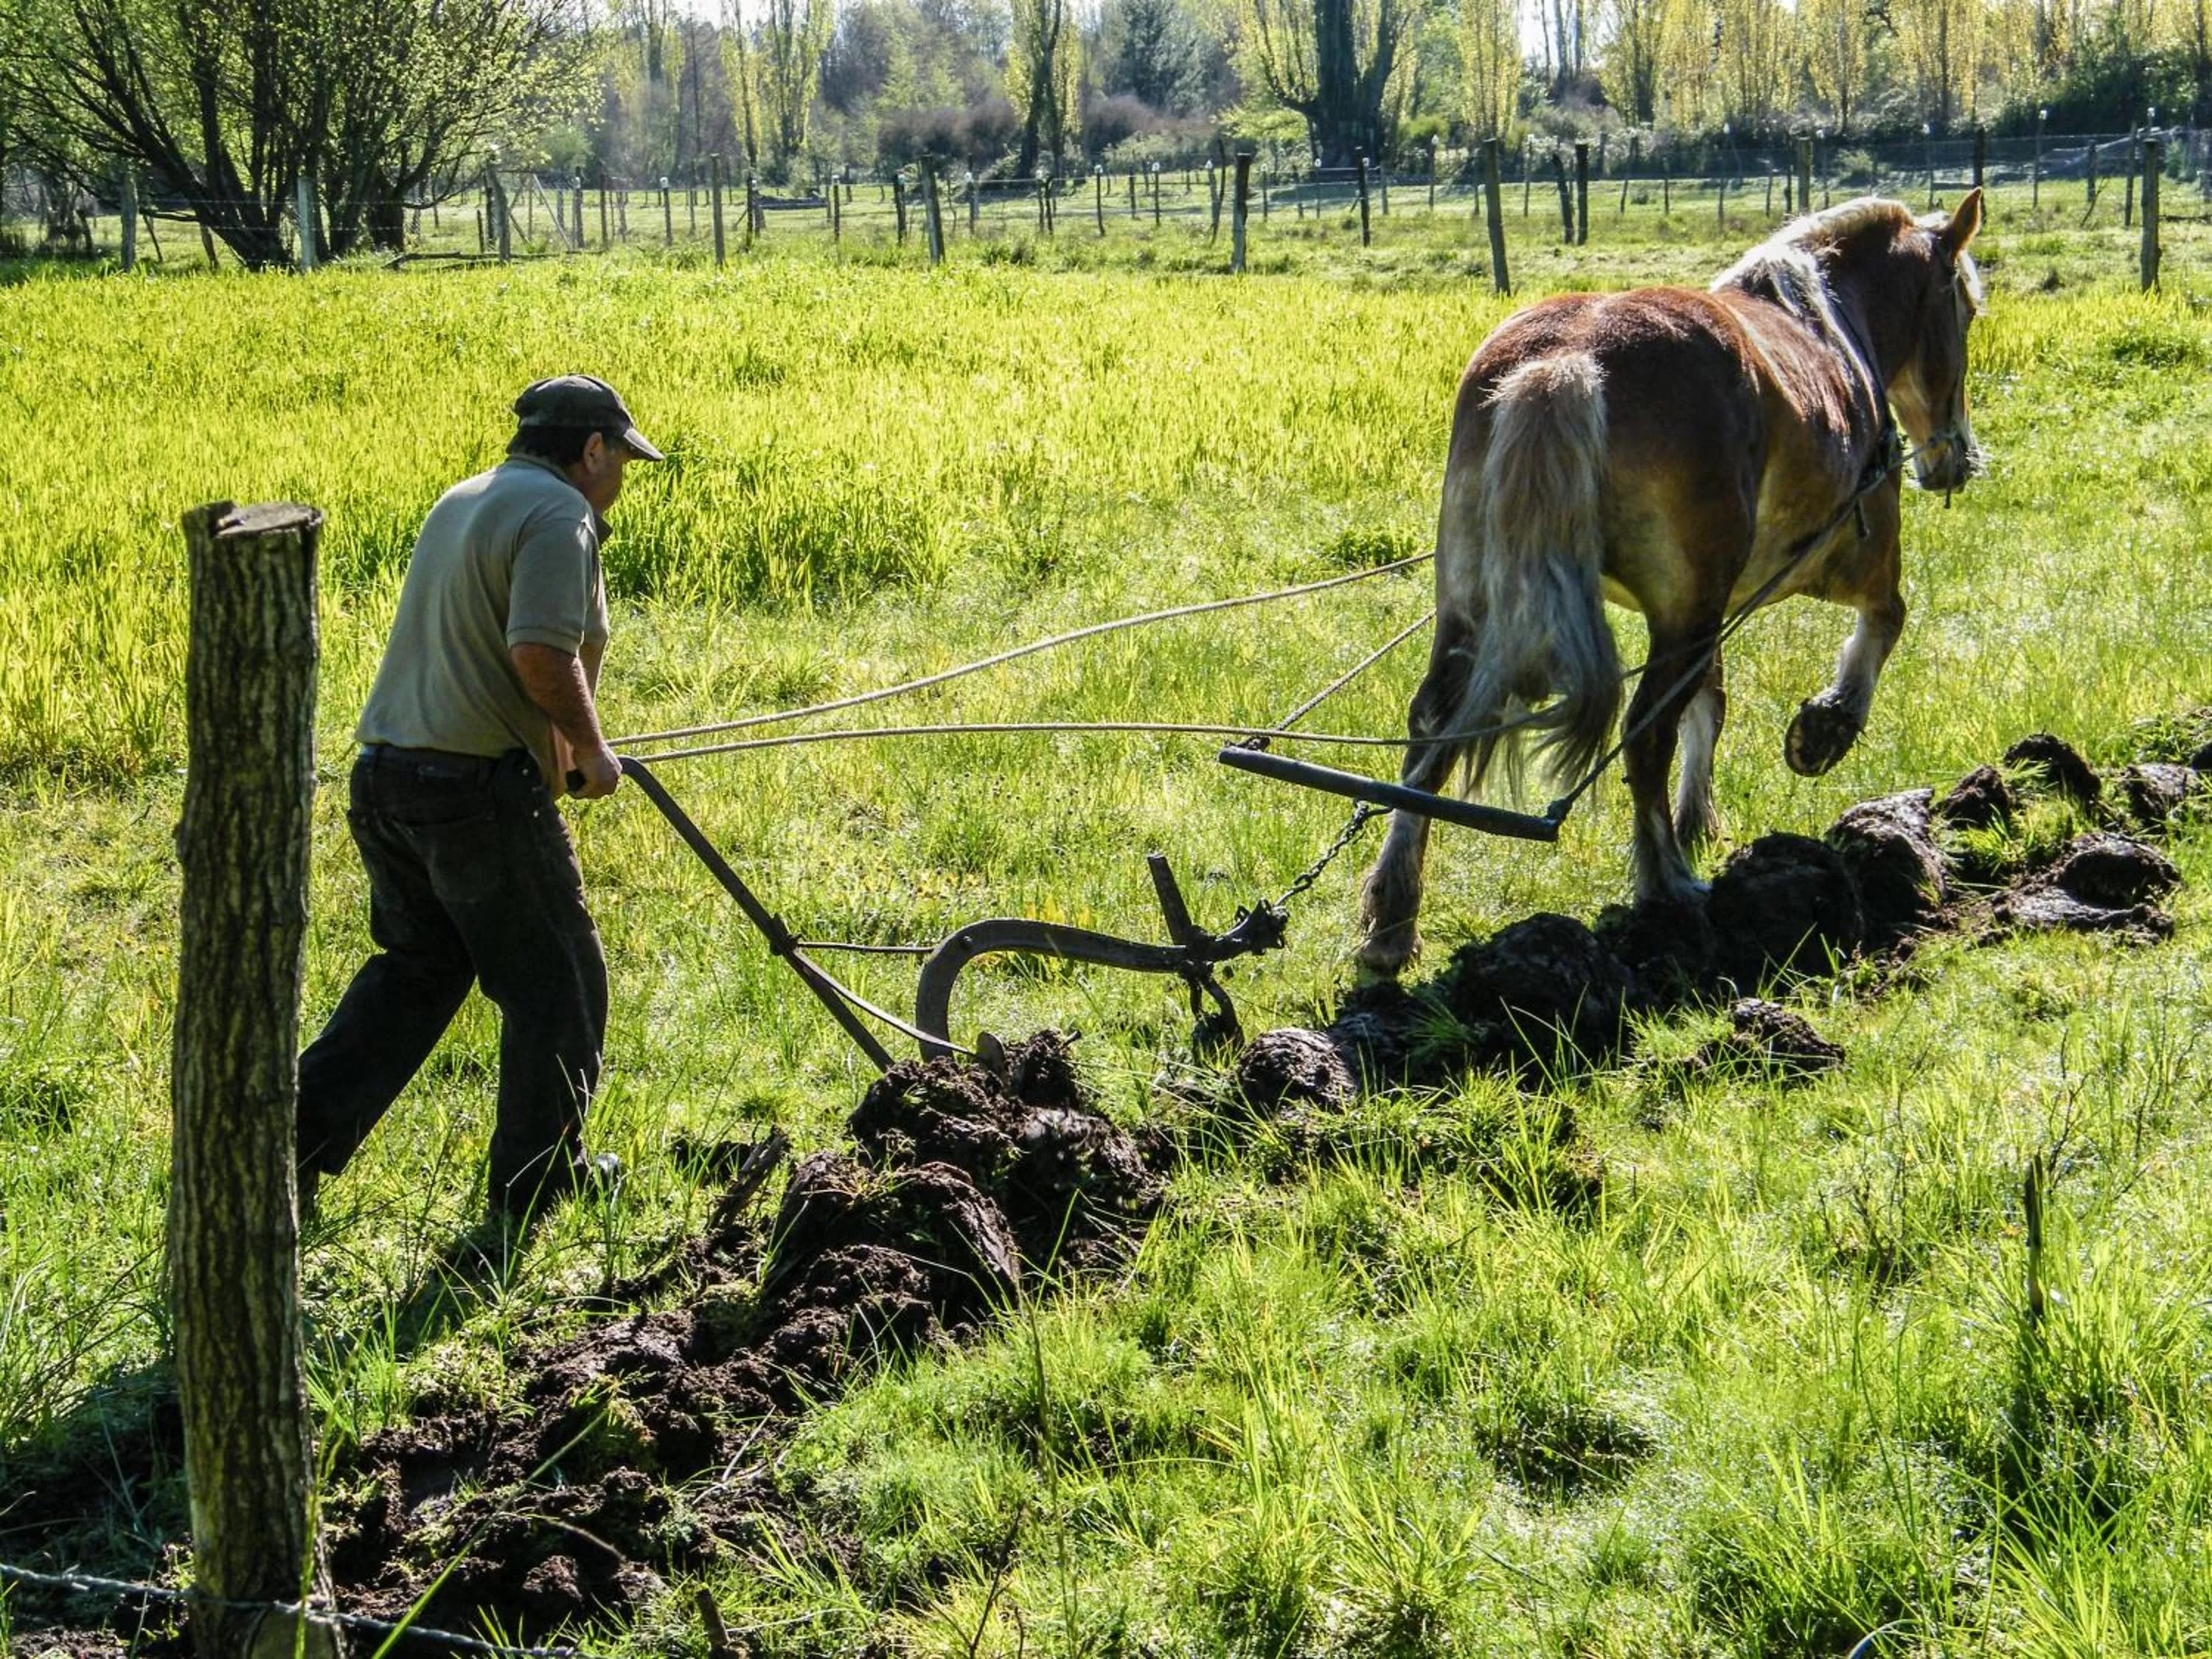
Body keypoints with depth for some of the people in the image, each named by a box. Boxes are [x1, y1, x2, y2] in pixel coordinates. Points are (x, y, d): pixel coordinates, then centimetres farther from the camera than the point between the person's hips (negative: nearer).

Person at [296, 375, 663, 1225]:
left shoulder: (461, 501, 18)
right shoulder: (559, 515, -11)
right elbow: (541, 653, -24)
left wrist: (548, 739, 30)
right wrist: (590, 749, -9)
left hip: (386, 773, 9)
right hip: (479, 787, -9)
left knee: (417, 964, 22)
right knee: (555, 980, 7)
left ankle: (301, 1132, 11)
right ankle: (541, 1180, 16)